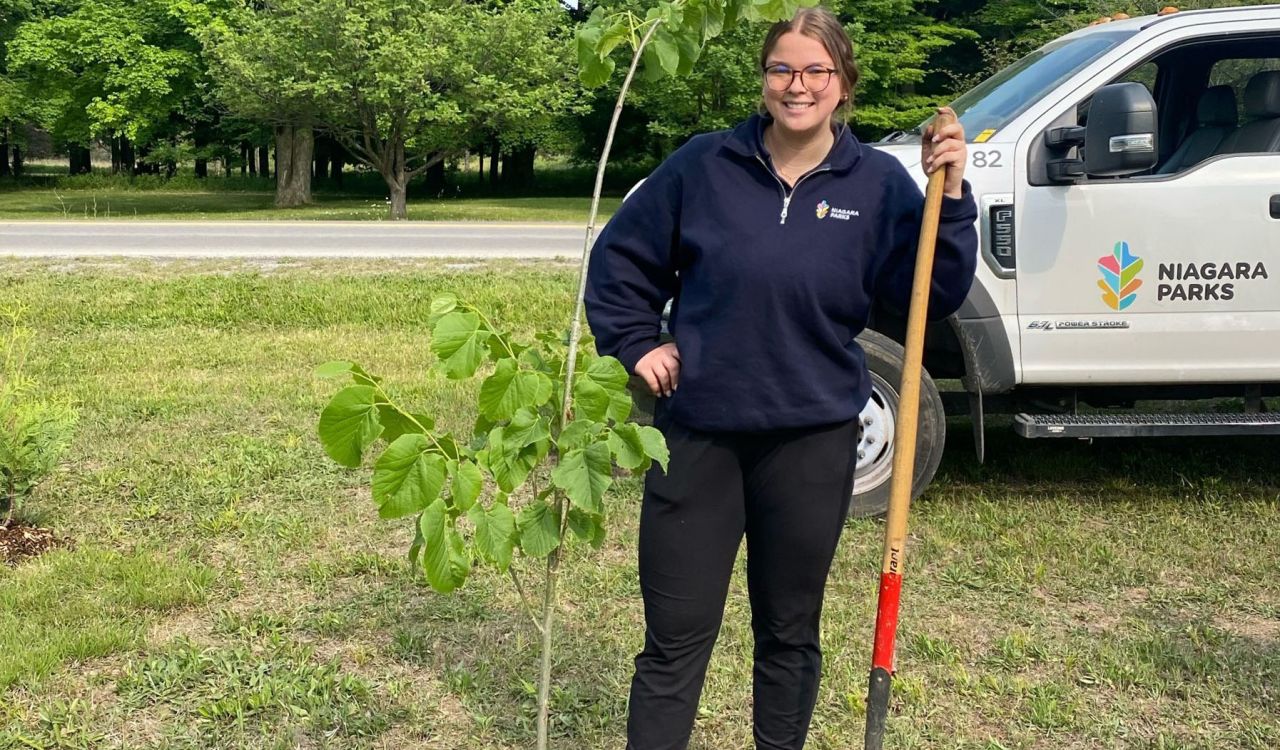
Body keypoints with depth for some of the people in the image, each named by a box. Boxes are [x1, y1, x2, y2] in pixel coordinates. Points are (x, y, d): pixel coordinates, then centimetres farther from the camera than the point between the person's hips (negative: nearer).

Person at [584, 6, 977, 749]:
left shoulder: (878, 182, 1)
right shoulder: (704, 164, -1)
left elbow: (938, 297, -3)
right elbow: (618, 258, 8)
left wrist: (951, 199, -13)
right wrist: (636, 344, 0)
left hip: (812, 442, 1)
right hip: (698, 433, 0)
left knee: (790, 633, 17)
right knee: (675, 638, 7)